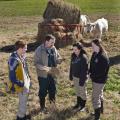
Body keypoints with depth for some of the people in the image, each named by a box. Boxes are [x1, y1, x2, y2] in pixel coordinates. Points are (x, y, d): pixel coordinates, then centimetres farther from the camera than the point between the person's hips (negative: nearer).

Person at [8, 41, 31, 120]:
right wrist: (19, 85, -20)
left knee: (24, 100, 22)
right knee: (23, 101, 6)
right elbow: (12, 75, -24)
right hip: (21, 84, -9)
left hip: (26, 82, 9)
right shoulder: (14, 59, -27)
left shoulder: (22, 56, 1)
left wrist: (28, 79, 17)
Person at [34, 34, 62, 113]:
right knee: (43, 91, 10)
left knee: (53, 89, 21)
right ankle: (42, 107, 29)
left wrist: (59, 60, -15)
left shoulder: (53, 48, -1)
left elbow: (58, 57, 10)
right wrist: (47, 69, -32)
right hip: (43, 75, -5)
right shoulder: (39, 50, -19)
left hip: (52, 74, 5)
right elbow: (37, 63, -21)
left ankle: (52, 100, 49)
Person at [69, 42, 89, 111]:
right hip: (75, 77, 7)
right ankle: (78, 104, 39)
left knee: (83, 92, 12)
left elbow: (84, 70, -22)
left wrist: (82, 80, -20)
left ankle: (83, 105, 29)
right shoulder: (74, 56, -2)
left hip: (81, 77, -7)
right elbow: (71, 66, 9)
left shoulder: (84, 57, -23)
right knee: (77, 91, 21)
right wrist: (71, 75, 11)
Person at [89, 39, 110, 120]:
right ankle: (101, 109, 45)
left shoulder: (103, 57, -26)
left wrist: (92, 75, -16)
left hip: (100, 80, -8)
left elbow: (102, 71, -24)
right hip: (95, 78, 9)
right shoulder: (95, 54, 1)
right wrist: (90, 72, -3)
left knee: (95, 97, -3)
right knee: (99, 94, 25)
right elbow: (92, 64, 12)